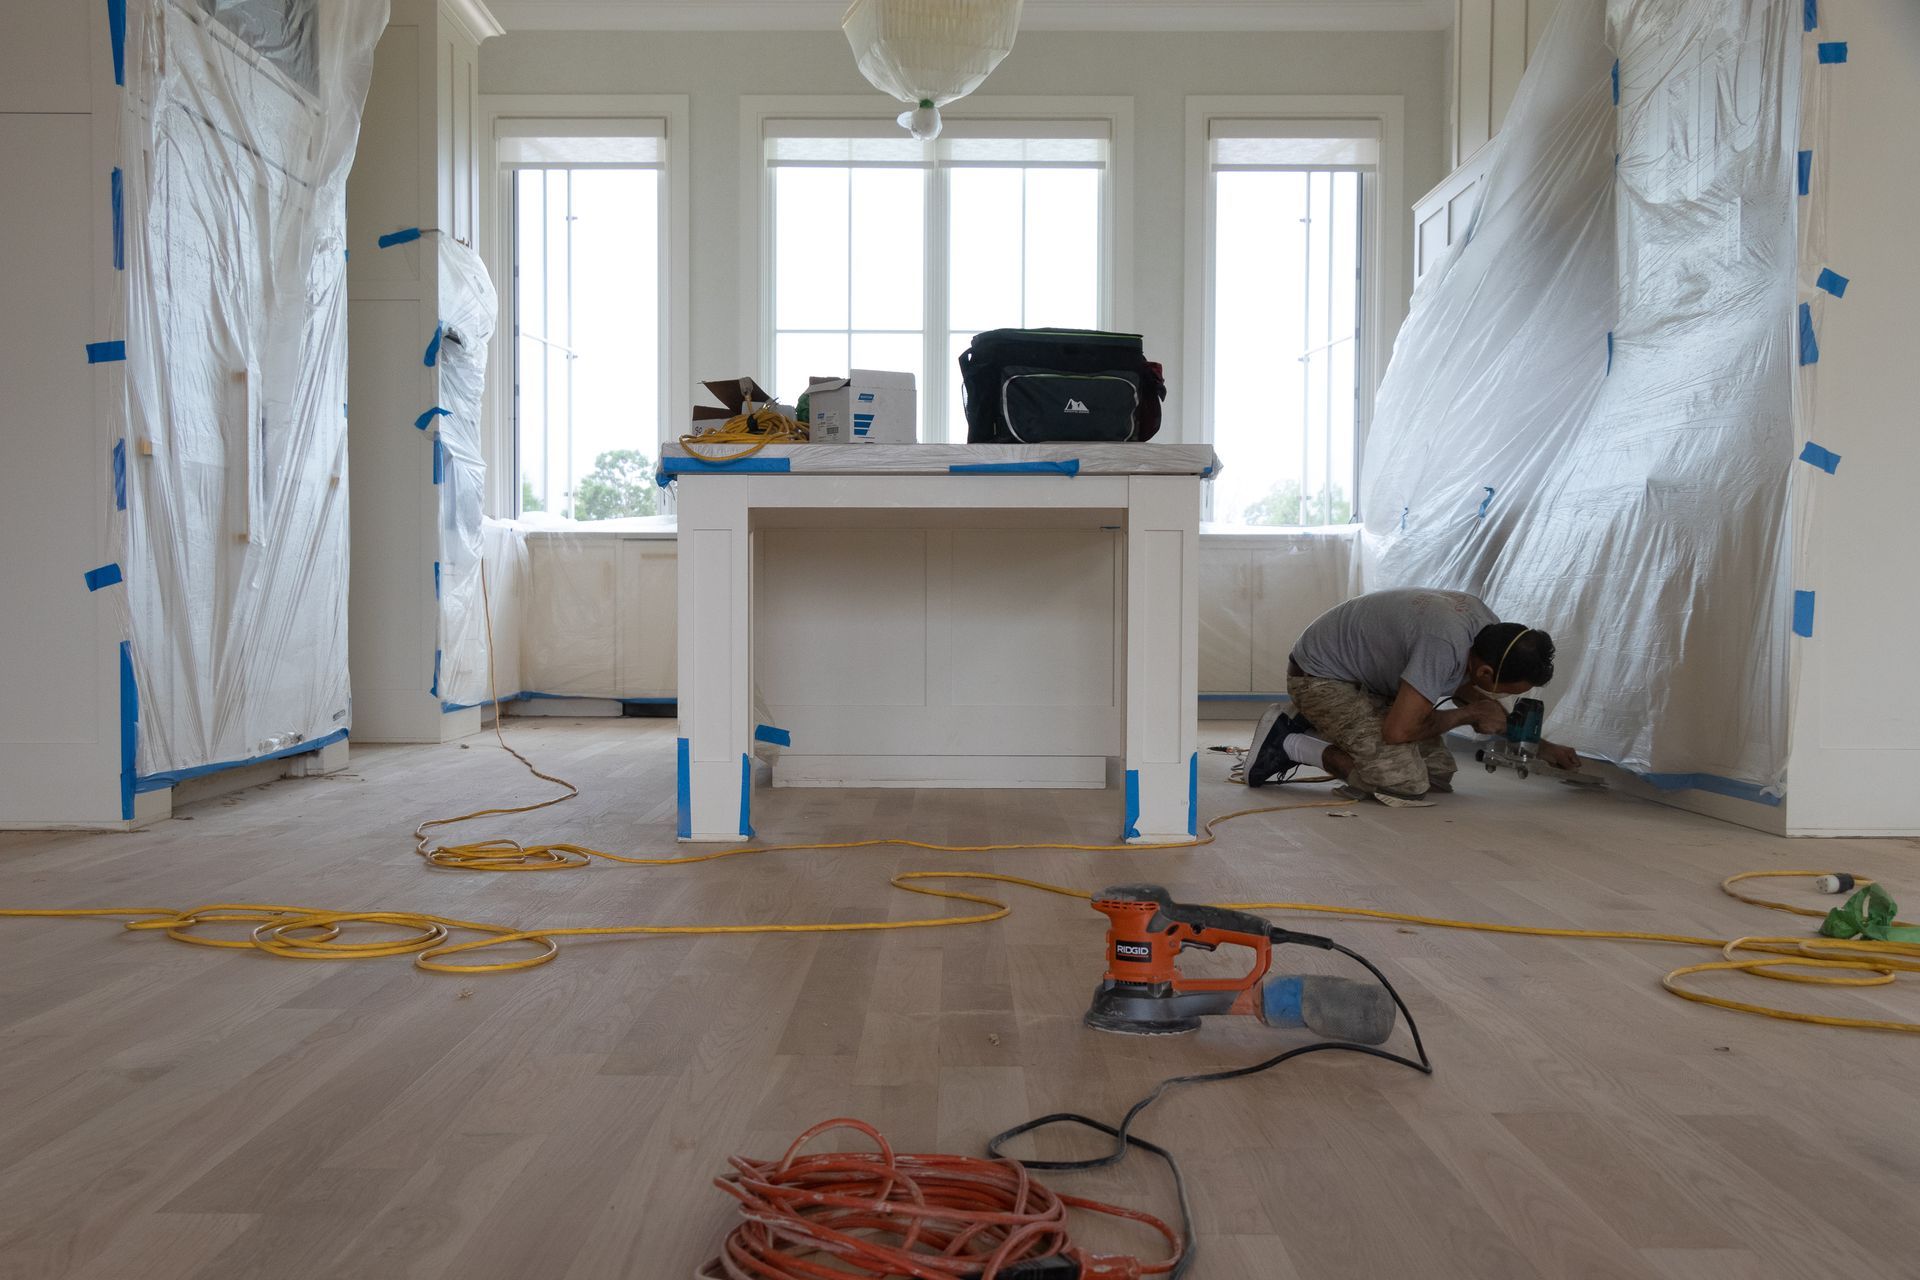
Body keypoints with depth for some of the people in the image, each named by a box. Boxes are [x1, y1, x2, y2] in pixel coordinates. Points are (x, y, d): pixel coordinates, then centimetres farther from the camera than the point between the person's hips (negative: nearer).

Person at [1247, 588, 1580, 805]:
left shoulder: (1489, 628, -7)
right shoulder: (1445, 645, -35)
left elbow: (1465, 691, 13)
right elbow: (1398, 730, -33)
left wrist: (1539, 747, 13)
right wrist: (1469, 714, -17)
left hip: (1368, 681, 10)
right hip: (1319, 677, -9)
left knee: (1439, 772, 3)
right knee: (1407, 782, -22)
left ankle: (1314, 731, 10)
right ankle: (1291, 744, -6)